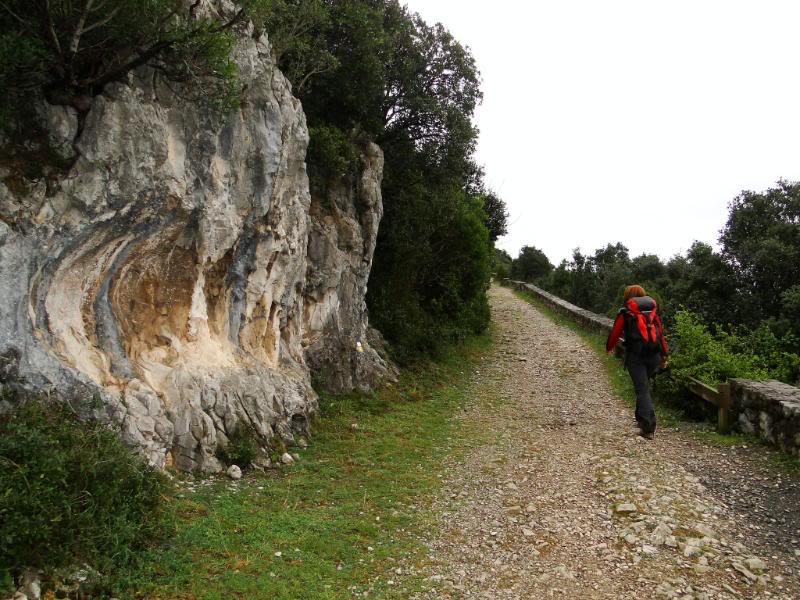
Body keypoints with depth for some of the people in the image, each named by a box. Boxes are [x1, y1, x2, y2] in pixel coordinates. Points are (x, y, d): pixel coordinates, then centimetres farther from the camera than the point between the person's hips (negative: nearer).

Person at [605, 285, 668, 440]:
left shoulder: (625, 312, 4)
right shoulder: (653, 311, 15)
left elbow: (615, 332, 7)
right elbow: (661, 333, 13)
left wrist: (609, 347, 26)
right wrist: (664, 356, 17)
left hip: (635, 355, -4)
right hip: (654, 355, 4)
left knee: (642, 389, -4)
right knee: (645, 385, 21)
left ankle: (648, 428, -11)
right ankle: (642, 418, 24)